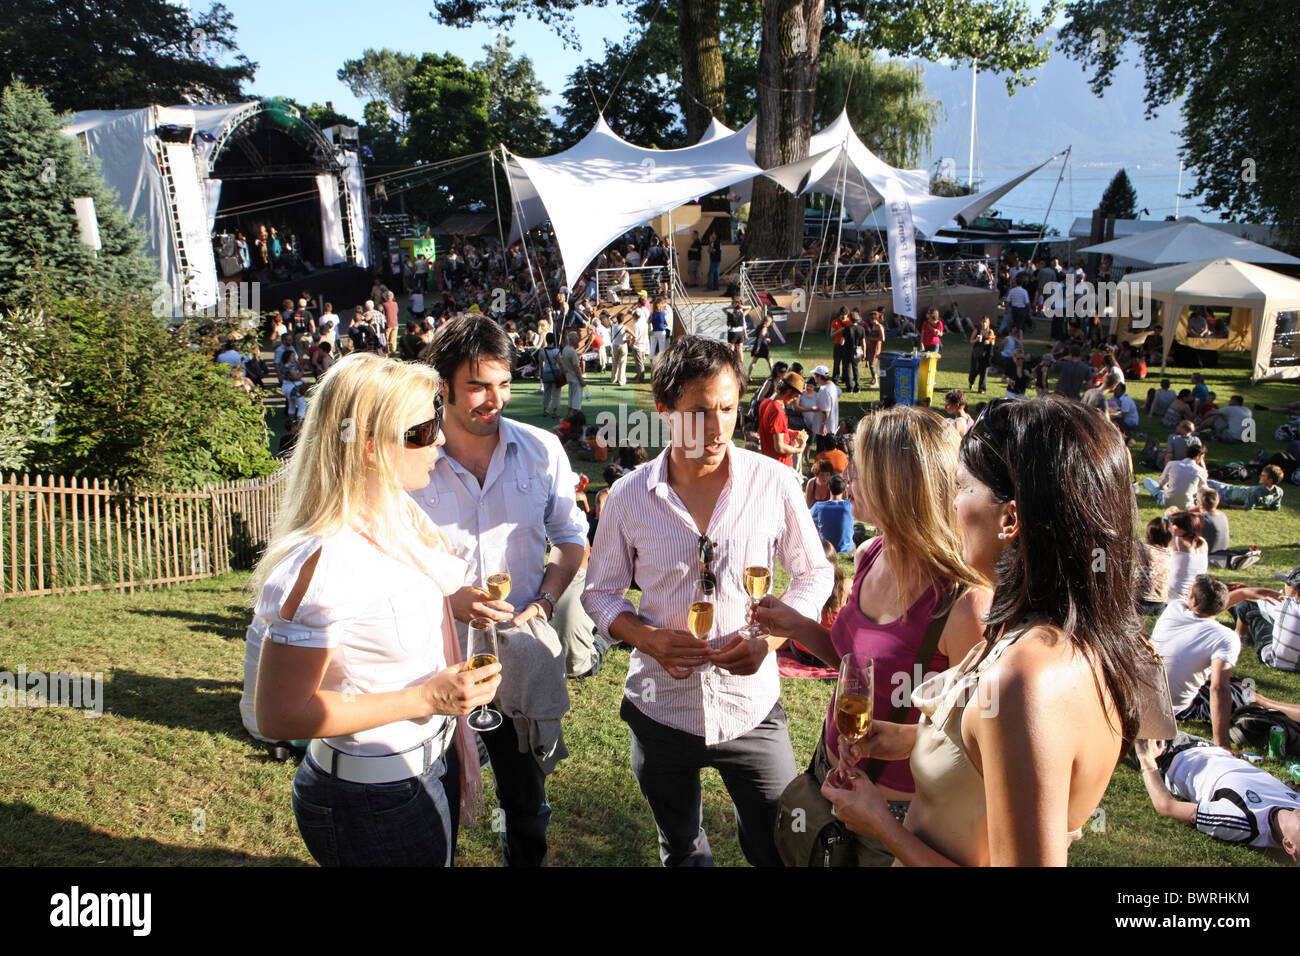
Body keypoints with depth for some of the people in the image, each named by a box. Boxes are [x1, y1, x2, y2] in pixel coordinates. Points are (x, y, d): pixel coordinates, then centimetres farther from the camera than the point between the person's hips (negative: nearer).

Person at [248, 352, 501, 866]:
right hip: (372, 804, -8)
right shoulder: (323, 561, -28)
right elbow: (279, 714, -26)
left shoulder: (398, 515, -2)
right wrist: (425, 697, -26)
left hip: (431, 764, 8)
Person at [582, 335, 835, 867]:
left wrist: (769, 639, -15)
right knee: (682, 854, 24)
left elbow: (814, 574, 1)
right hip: (661, 707, 2)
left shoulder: (774, 484, -11)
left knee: (780, 851, 12)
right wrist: (647, 637, -17)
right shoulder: (629, 497, -8)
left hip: (750, 705, -1)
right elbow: (600, 593, 3)